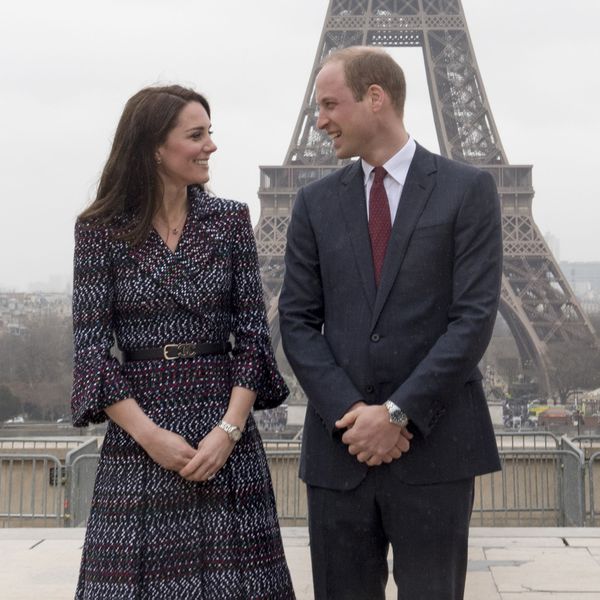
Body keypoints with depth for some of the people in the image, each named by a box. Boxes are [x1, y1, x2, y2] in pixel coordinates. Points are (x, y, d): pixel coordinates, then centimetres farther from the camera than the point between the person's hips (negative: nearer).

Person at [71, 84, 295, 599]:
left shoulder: (230, 219, 5)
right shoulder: (102, 229, 0)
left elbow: (253, 332, 3)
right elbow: (91, 344, -3)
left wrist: (230, 428, -9)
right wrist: (149, 435, -12)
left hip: (226, 434, 2)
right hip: (137, 439, -1)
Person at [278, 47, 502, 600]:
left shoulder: (467, 190, -1)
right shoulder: (316, 202, 9)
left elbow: (474, 318, -8)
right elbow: (298, 322, 4)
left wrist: (397, 413, -13)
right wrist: (350, 413, -10)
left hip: (434, 448, -3)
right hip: (339, 450, 3)